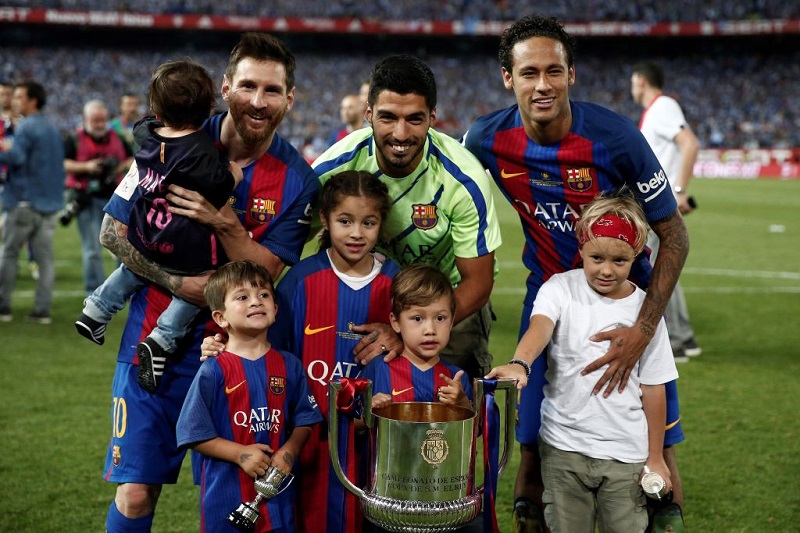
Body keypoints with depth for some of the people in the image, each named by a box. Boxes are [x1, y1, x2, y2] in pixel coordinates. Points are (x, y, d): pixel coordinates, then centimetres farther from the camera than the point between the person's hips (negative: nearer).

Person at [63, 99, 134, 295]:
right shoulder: (75, 140, 0)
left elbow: (132, 160, 18)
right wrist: (86, 167, -19)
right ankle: (94, 292, 5)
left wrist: (123, 166, -3)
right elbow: (62, 164, -8)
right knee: (92, 250, -2)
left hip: (115, 197, 4)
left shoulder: (116, 138, 11)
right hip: (88, 200, -4)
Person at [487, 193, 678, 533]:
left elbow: (653, 388, 2)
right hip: (563, 445, 0)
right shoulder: (561, 289, -5)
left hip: (625, 453, 0)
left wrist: (655, 458, 4)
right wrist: (519, 364, -48)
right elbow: (540, 326, -26)